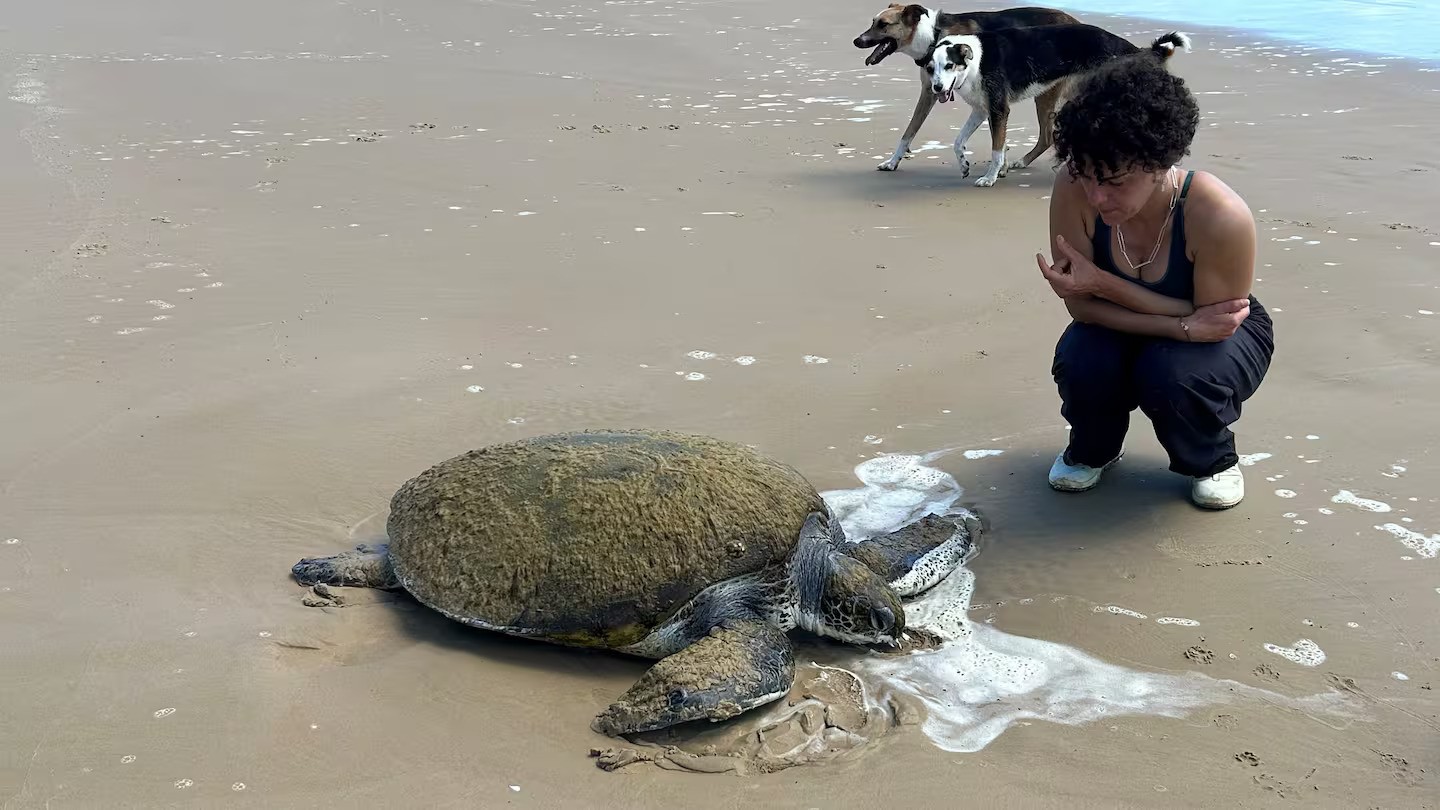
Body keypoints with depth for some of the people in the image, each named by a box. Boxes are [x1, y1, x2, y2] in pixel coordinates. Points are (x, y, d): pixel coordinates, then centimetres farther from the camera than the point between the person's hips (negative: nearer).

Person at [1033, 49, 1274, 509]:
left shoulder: (1221, 219, -36)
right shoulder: (1073, 188, -28)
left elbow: (1212, 322, -25)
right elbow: (1081, 304, -21)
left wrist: (1102, 283, -34)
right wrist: (1184, 326, -35)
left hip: (1224, 337, -2)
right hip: (1129, 329, 3)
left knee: (1171, 372, -35)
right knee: (1081, 362, -30)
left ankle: (1214, 461, 3)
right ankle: (1093, 450, 8)